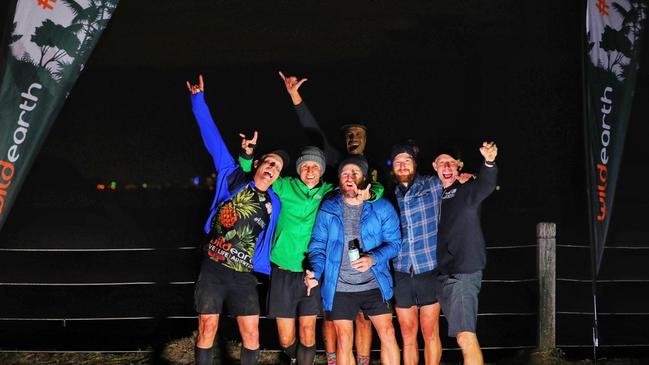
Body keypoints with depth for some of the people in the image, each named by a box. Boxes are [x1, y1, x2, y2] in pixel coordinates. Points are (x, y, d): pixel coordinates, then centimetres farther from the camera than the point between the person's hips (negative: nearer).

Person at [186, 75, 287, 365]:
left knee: (251, 335, 0)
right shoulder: (232, 179, 1)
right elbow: (213, 139, -3)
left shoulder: (274, 204, 9)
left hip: (244, 277, 3)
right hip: (213, 270, -2)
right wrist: (198, 98, -6)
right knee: (207, 330, -1)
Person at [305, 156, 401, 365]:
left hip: (375, 285, 0)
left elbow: (394, 242, -2)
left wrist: (373, 259, -20)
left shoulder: (381, 207, -1)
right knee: (344, 340, 4)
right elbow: (318, 245, 4)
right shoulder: (328, 208, 2)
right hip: (340, 288, 1)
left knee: (388, 334, -5)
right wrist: (315, 272, -13)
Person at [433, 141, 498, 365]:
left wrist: (489, 162, -46)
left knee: (465, 336, -16)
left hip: (463, 273, -7)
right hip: (442, 273, 7)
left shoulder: (467, 190, -4)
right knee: (462, 335, 15)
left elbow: (486, 185, -25)